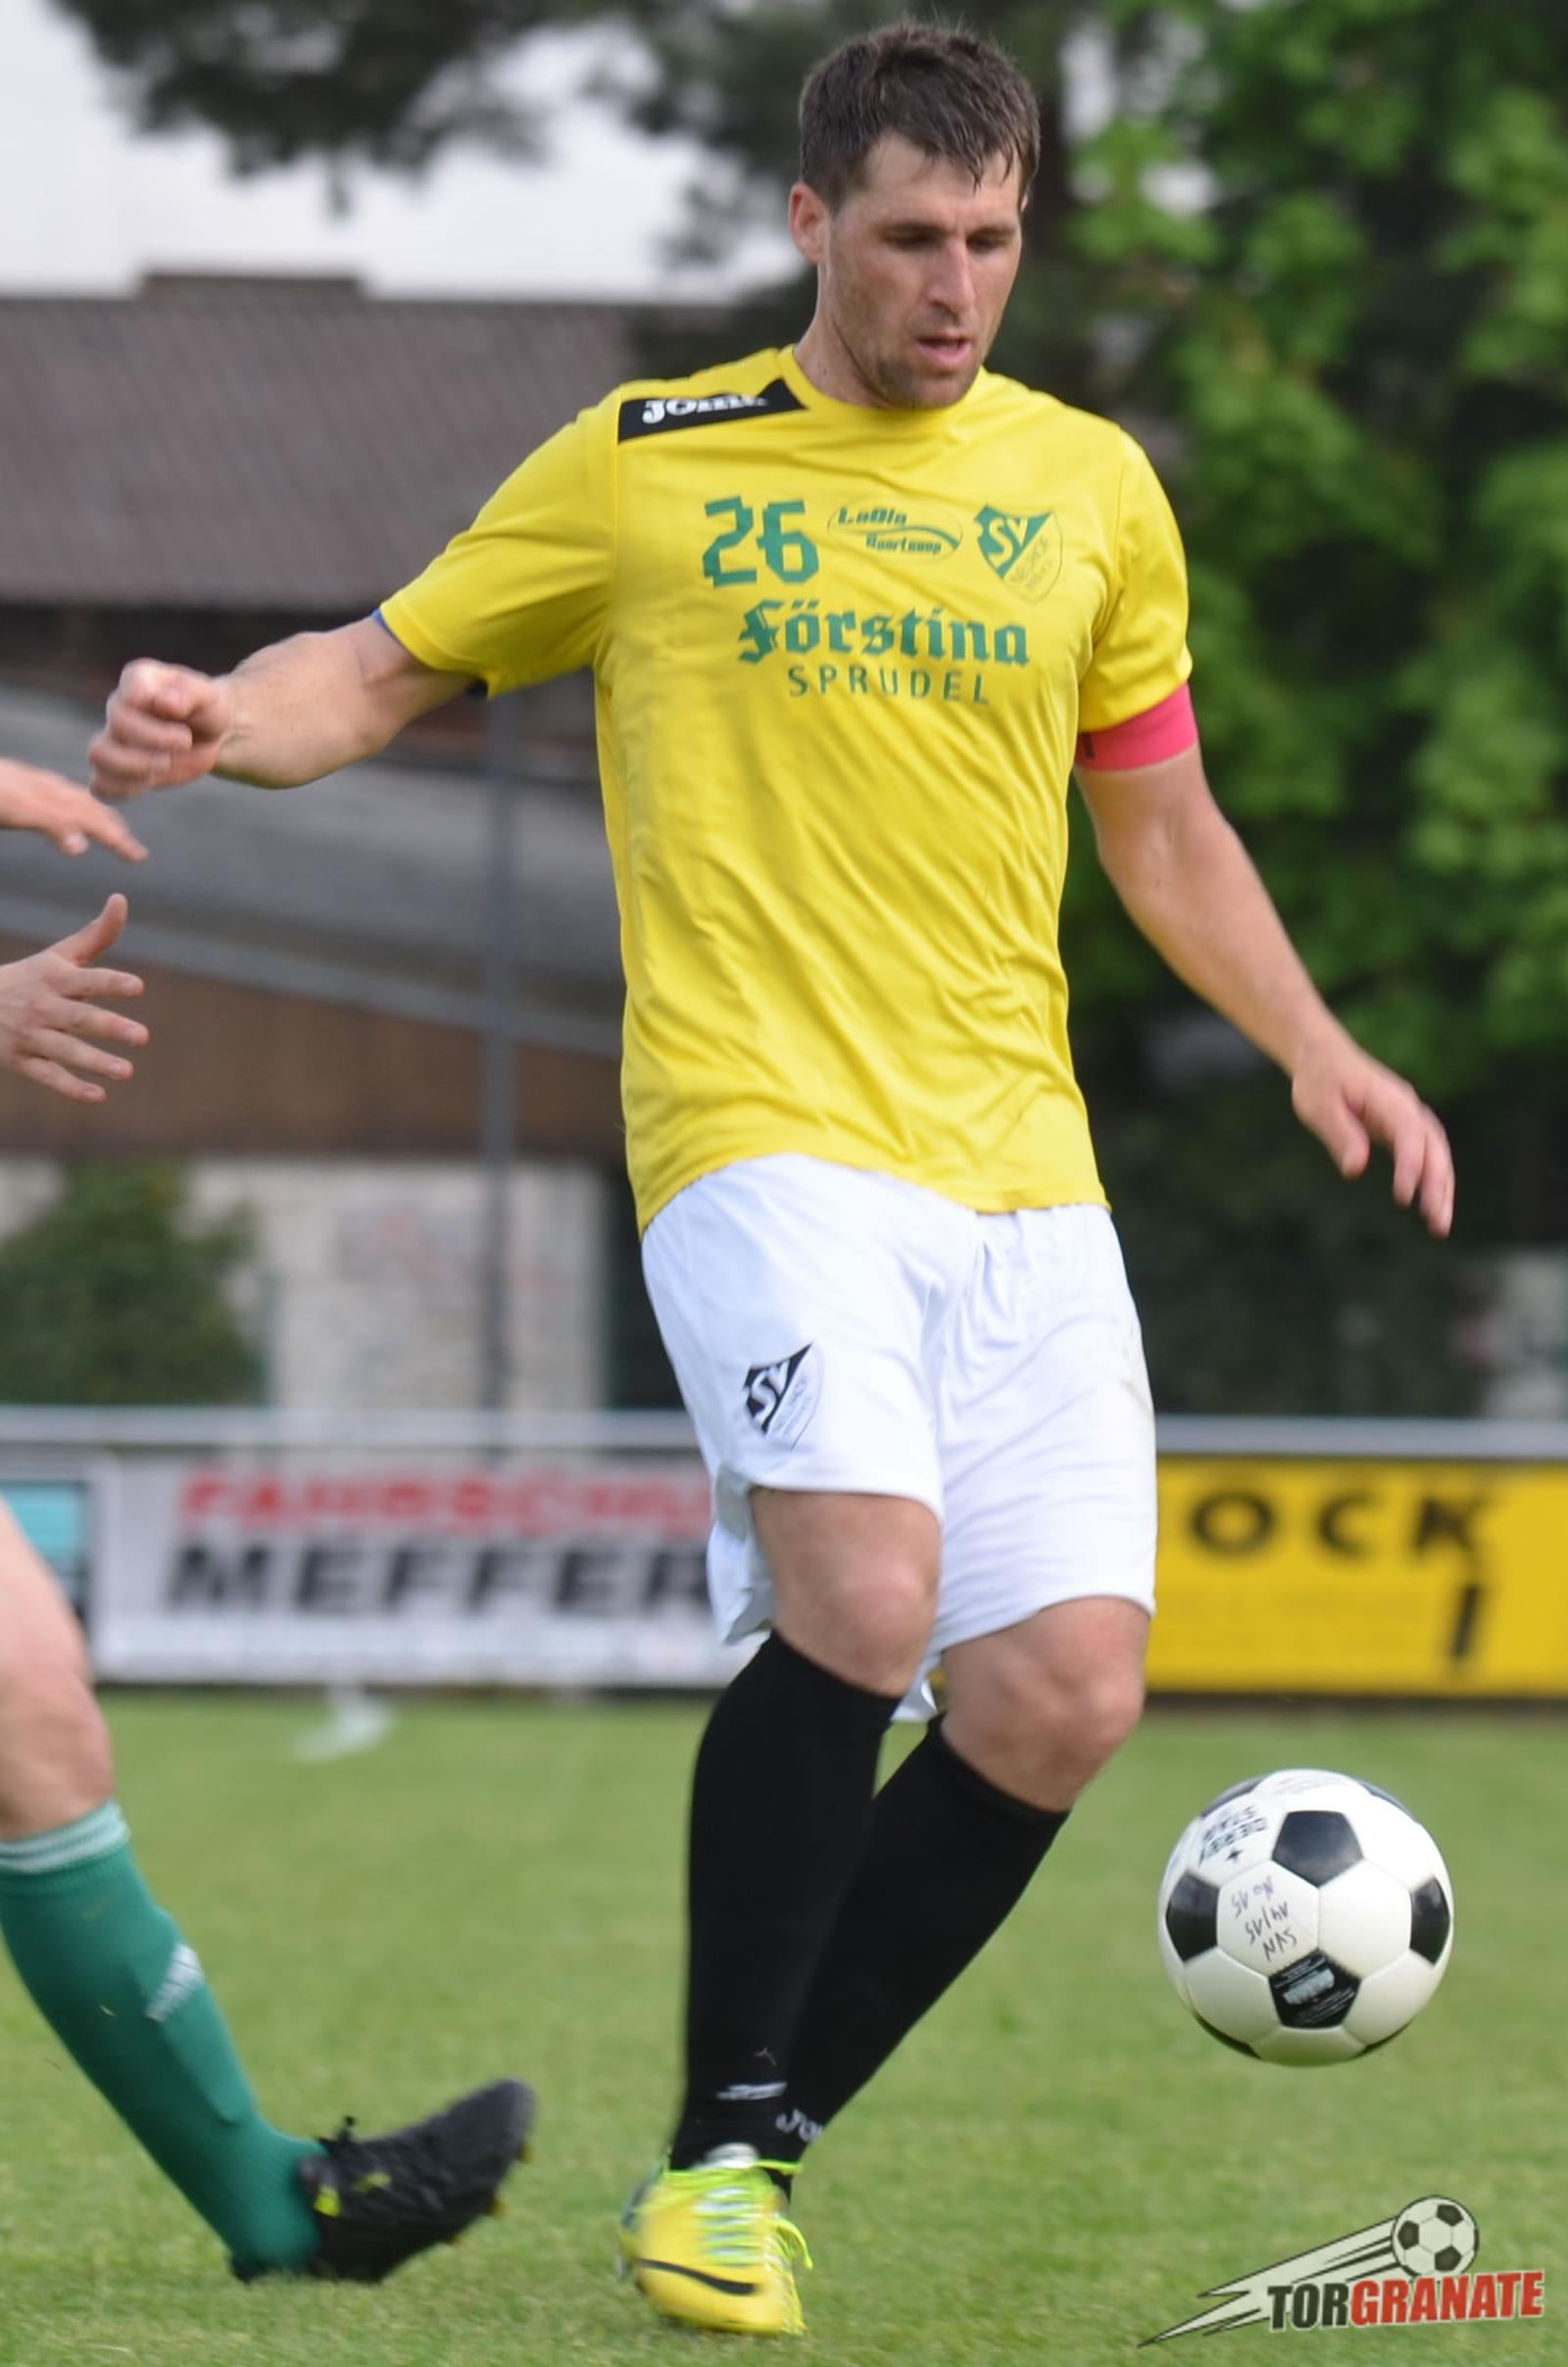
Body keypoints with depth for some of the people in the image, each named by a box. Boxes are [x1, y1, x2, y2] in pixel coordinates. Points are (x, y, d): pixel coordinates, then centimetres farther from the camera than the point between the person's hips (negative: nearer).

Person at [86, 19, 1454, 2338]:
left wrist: (1310, 1046, 10)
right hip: (764, 1127, -4)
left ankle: (769, 2143, 11)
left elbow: (1163, 824, 23)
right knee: (859, 1596, -26)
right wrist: (220, 721, -10)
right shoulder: (645, 468, 6)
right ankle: (716, 2152, -11)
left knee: (1063, 1691, -7)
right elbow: (383, 671, 12)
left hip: (1022, 1168, 4)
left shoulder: (1091, 488, 14)